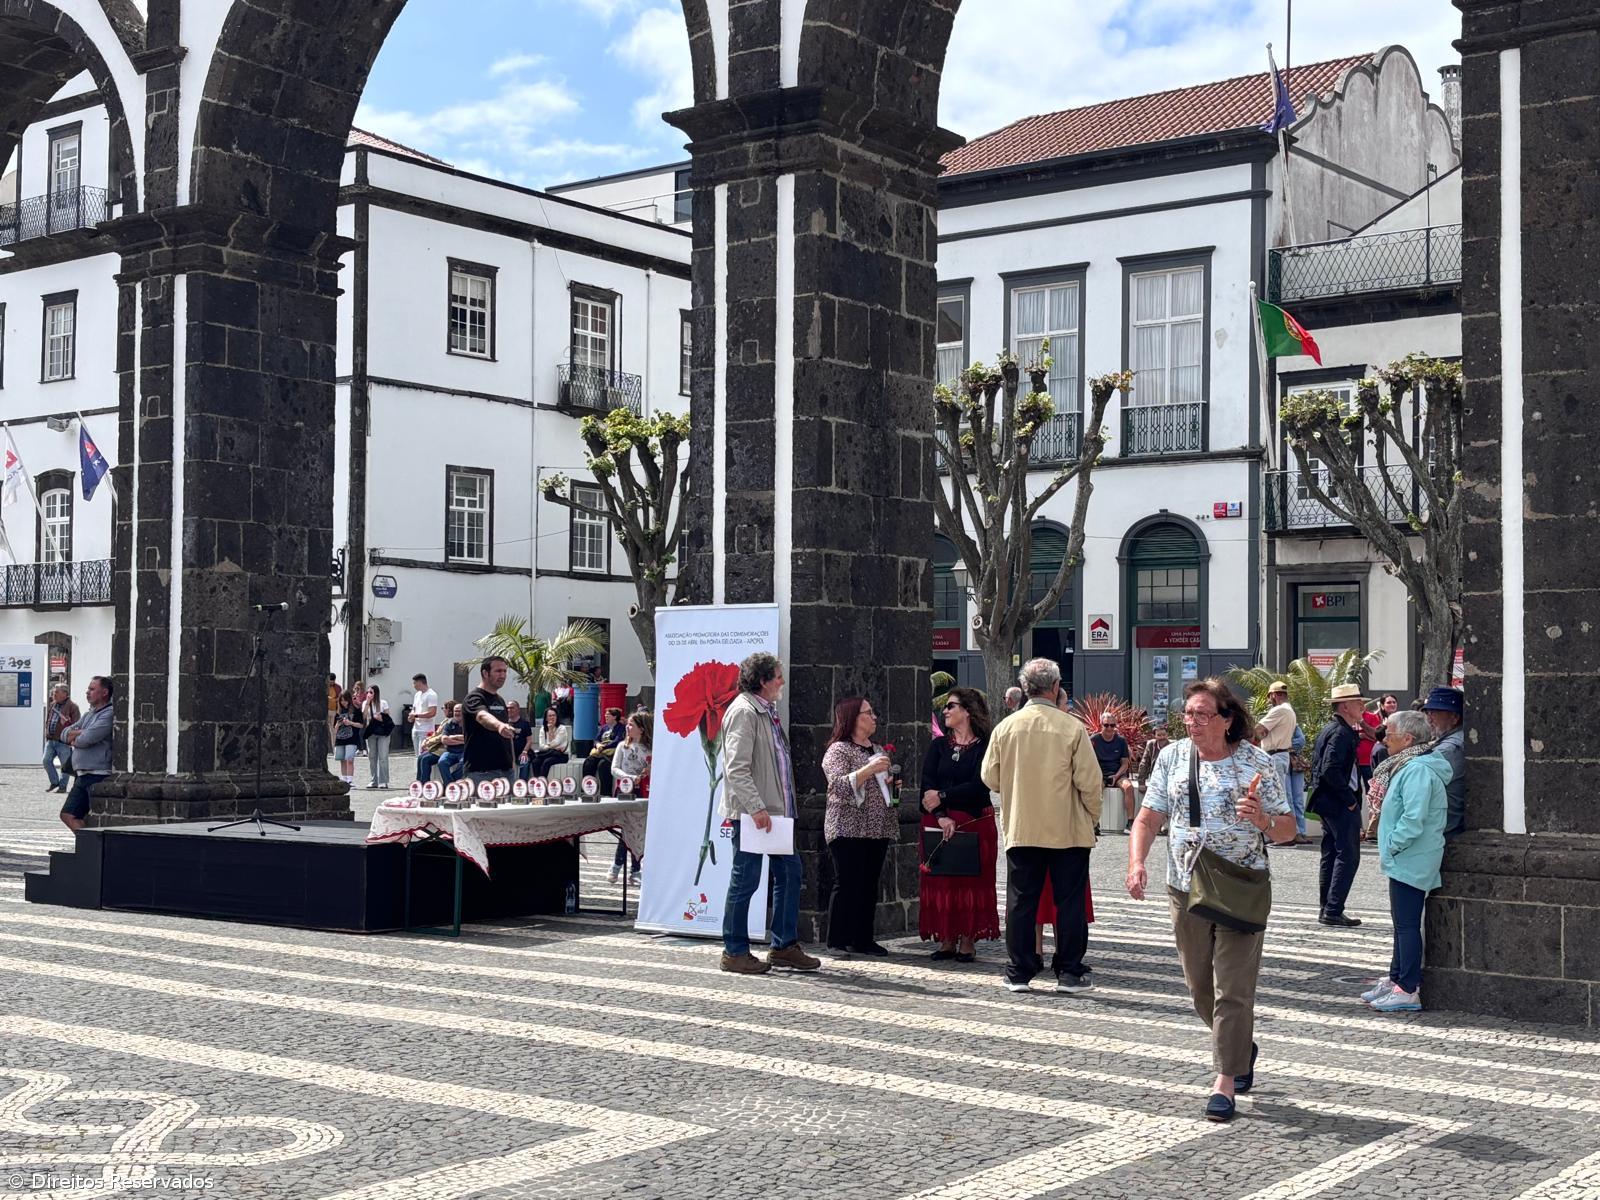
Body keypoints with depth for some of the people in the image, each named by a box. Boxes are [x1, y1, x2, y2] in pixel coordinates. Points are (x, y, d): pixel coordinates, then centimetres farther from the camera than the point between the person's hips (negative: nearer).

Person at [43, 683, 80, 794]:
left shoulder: (72, 707, -9)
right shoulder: (52, 705, 13)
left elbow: (76, 725, -12)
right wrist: (47, 736, 17)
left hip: (63, 742, -6)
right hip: (50, 740, 6)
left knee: (65, 765, 0)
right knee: (46, 760, -3)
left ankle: (62, 786, 10)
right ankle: (54, 782, 12)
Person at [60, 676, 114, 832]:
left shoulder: (108, 715, -11)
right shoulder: (88, 715, 20)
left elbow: (86, 739, -20)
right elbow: (65, 733, 13)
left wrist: (74, 739, 2)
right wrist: (80, 733, -7)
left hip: (98, 776, -9)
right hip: (82, 776, 9)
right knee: (68, 815, 7)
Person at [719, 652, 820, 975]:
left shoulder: (767, 711, 18)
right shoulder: (743, 711, -13)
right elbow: (736, 768, -21)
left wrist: (776, 806, 19)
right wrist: (756, 807, -26)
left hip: (773, 810, 10)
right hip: (749, 813, -10)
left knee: (789, 871, 11)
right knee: (745, 880, -3)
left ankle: (784, 946, 19)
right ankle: (734, 952, 7)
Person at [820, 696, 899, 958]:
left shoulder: (878, 750, 19)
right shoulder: (838, 750, -5)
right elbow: (840, 785, -19)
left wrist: (892, 783, 10)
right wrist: (869, 769, -27)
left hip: (878, 829, 7)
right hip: (848, 828, -7)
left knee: (870, 885, 6)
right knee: (847, 884, -8)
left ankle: (863, 938, 12)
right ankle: (838, 941, -3)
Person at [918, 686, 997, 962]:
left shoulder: (984, 746, -3)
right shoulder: (938, 746, 9)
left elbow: (980, 785, -13)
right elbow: (926, 784, -2)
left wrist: (942, 797, -13)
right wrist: (941, 816, -16)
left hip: (976, 822, -3)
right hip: (939, 823, 3)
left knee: (971, 881, -1)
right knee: (941, 881, 2)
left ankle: (968, 941, 5)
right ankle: (947, 939, 8)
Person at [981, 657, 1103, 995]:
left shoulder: (1005, 728, -2)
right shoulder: (1072, 727, -10)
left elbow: (990, 777, 5)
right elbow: (1089, 780, -8)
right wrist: (1092, 815, 8)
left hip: (1020, 828, 2)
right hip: (1068, 829, -2)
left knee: (1020, 901, 8)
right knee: (1069, 901, 6)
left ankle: (1018, 973, 11)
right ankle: (1070, 973, 9)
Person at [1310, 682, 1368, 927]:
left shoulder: (1327, 730, 14)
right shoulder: (1341, 733, -17)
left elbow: (1319, 766, 20)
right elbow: (1330, 770, -26)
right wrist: (1350, 799, -19)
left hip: (1327, 803, 11)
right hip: (1341, 805, -11)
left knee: (1331, 854, 15)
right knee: (1348, 856, -7)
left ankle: (1326, 908, 19)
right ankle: (1333, 911, -9)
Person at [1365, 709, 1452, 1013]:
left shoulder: (1417, 770, -20)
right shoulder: (1408, 766, 14)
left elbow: (1413, 820, -26)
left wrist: (1390, 848, -16)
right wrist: (1389, 850, 16)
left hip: (1409, 861, -11)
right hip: (1405, 861, 11)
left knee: (1407, 924, -6)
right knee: (1402, 923, 18)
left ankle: (1408, 990, -2)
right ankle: (1396, 979, 28)